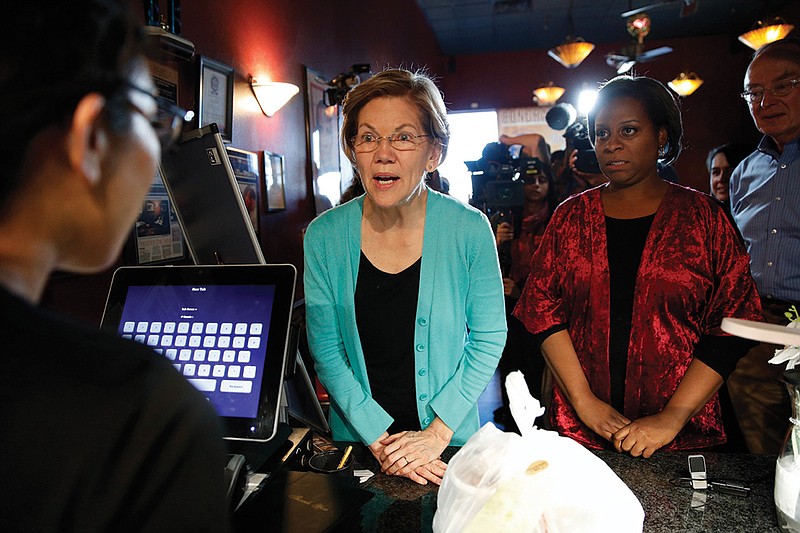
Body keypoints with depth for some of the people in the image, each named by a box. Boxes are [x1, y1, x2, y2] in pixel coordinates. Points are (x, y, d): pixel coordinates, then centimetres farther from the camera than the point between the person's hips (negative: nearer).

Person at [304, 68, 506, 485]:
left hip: (452, 441, -1)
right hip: (356, 440, 1)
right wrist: (378, 437, -15)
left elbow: (489, 337, -8)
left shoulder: (469, 229, -15)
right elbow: (326, 352, -8)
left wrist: (437, 433, -13)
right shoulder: (324, 237, -11)